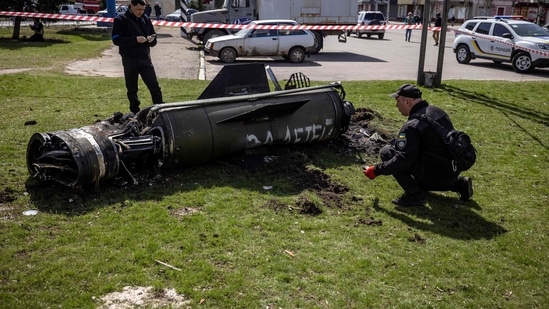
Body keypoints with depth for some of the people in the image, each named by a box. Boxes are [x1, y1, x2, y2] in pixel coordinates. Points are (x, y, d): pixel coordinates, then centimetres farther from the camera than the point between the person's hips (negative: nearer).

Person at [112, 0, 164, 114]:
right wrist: (135, 39, -22)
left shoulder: (146, 19, 10)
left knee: (154, 86, -3)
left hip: (145, 58, 3)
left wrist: (152, 40, -9)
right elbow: (116, 39, -12)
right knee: (132, 89, 7)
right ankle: (135, 112, 19)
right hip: (130, 60, -3)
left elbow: (153, 36, 16)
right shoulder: (120, 20, -3)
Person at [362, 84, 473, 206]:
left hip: (435, 174, -9)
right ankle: (458, 183, 21)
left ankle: (414, 195, -6)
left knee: (386, 152, -8)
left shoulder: (413, 126, -21)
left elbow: (402, 160, -24)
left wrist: (377, 170, -12)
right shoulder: (437, 111, 7)